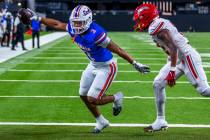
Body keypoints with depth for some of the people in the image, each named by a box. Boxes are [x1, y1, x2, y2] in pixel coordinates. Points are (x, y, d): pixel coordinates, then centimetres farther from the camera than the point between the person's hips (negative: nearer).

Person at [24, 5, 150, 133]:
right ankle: (101, 122, 36)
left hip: (106, 67, -8)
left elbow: (118, 50, -29)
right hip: (93, 65, 8)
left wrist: (135, 64, -27)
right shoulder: (74, 29, -13)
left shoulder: (96, 34, -34)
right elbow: (57, 24, 6)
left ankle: (116, 98, 20)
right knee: (84, 95, 15)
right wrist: (38, 18, 8)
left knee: (92, 99, -9)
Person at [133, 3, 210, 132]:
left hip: (187, 56, -10)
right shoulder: (160, 24, 12)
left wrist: (172, 70, -28)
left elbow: (173, 47, -26)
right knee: (158, 84, 7)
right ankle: (161, 121, 11)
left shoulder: (156, 27, -17)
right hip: (179, 58, 10)